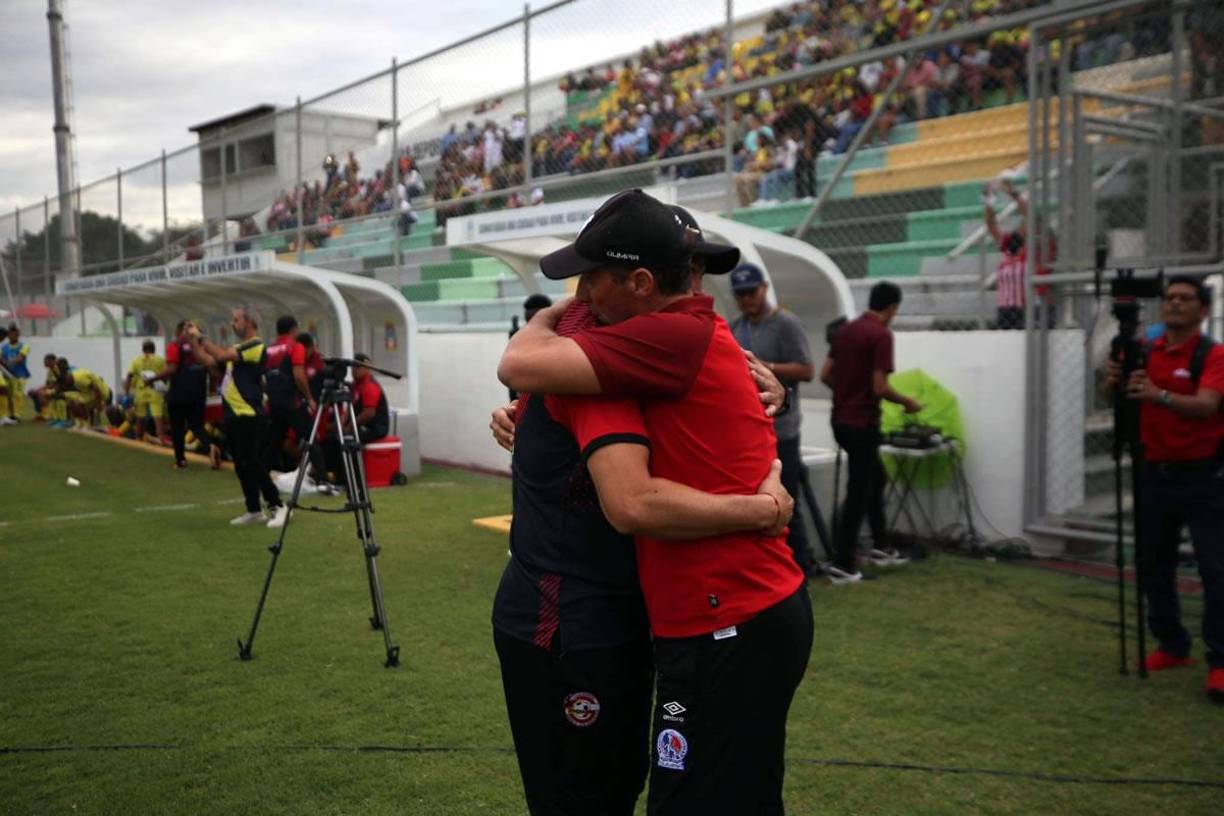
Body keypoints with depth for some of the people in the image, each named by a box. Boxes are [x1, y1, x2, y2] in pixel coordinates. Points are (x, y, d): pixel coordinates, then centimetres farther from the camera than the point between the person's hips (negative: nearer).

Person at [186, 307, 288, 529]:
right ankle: (254, 511, 17)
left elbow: (221, 355, -23)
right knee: (242, 467, 11)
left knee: (253, 465, -9)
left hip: (249, 417, -9)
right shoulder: (238, 348, 16)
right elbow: (208, 360, 15)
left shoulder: (255, 346, -13)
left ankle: (277, 506, -1)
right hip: (234, 415, 9)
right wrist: (192, 341, 5)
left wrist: (200, 337, -14)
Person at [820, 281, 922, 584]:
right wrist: (906, 402, -3)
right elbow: (879, 387, -19)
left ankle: (881, 547, 29)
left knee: (875, 478, 22)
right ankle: (842, 563, 2)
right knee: (858, 492, -1)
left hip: (841, 419, 8)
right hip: (862, 423, -8)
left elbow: (825, 375, 10)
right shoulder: (881, 335, -15)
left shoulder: (845, 330, 9)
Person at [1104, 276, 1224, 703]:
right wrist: (1113, 380, -20)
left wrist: (1160, 395, -42)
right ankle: (1172, 646, 25)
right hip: (1156, 473, 5)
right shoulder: (1144, 352, 6)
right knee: (1154, 566, 11)